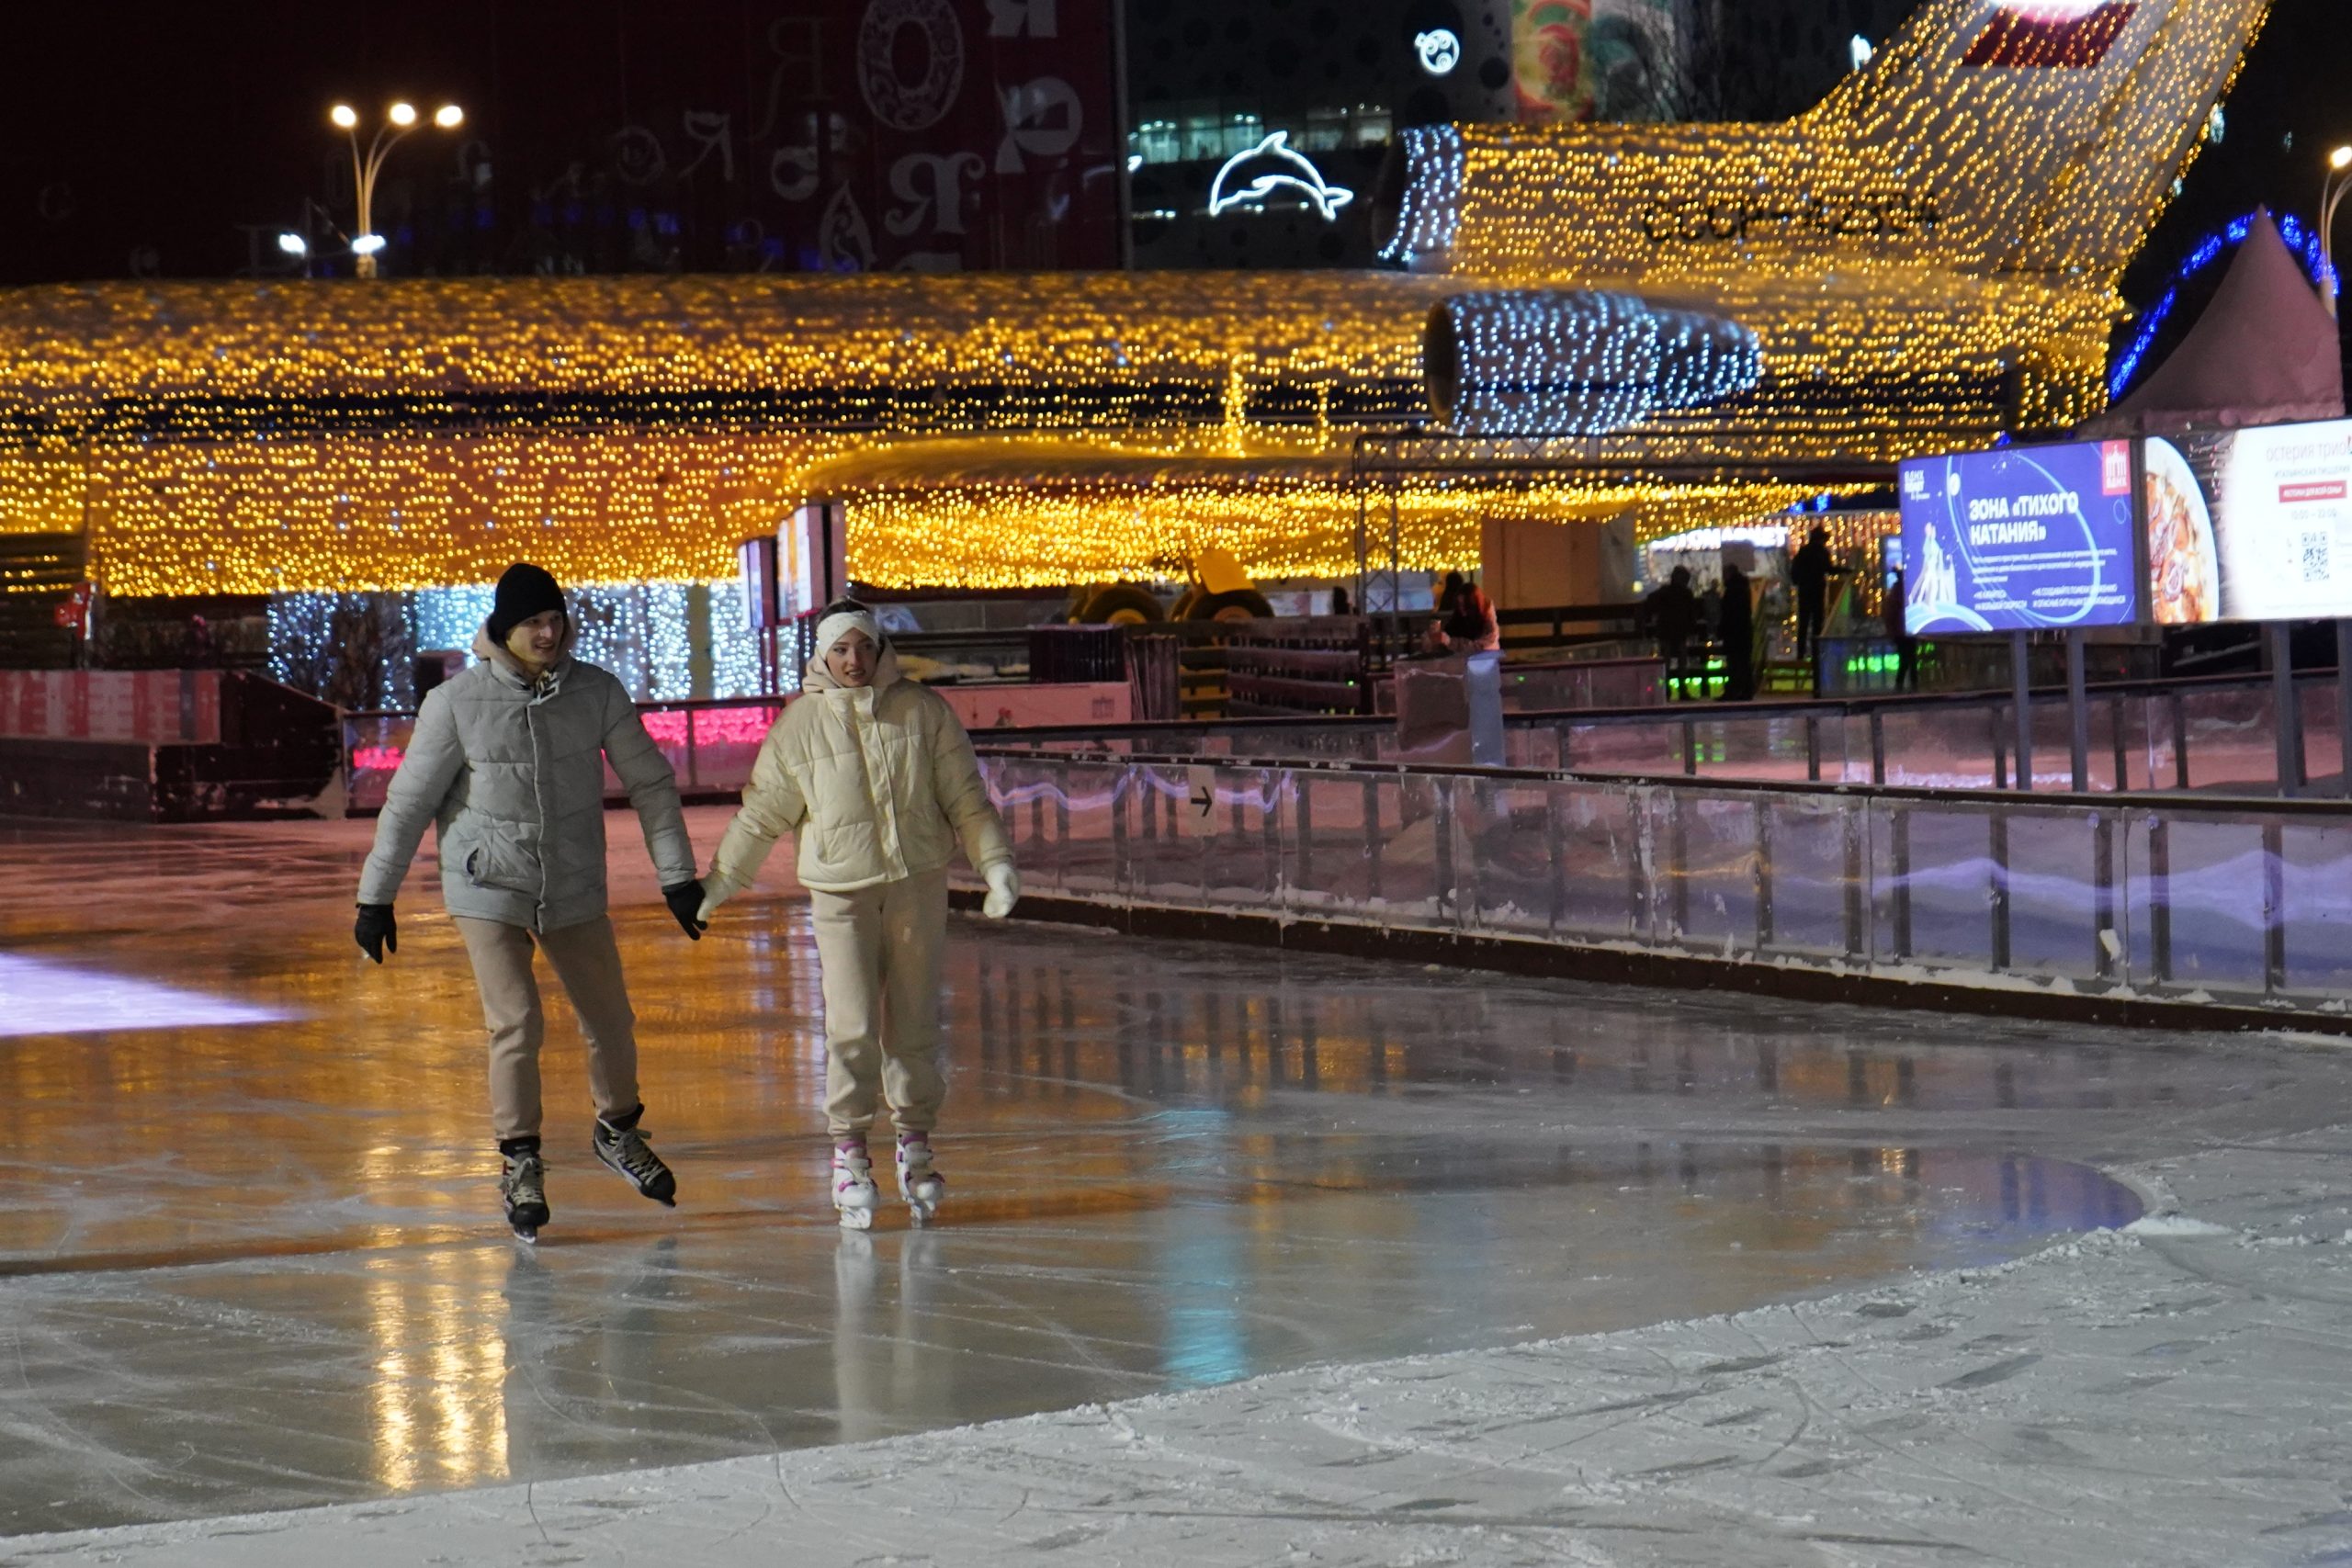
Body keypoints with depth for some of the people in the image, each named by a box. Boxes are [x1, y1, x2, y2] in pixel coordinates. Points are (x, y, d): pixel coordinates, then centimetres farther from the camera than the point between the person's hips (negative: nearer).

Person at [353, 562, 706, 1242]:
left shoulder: (598, 693, -5)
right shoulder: (457, 702, -11)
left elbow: (650, 782, 4)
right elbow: (407, 802, -4)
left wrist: (677, 874, 1)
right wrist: (376, 897, -4)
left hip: (575, 892, 3)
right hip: (488, 888, -3)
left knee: (610, 1020, 10)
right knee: (516, 1025, -11)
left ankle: (618, 1130, 36)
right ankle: (519, 1162, 6)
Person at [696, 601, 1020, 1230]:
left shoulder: (924, 711, 1)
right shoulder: (798, 725, -2)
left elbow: (966, 798, 6)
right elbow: (761, 816, 6)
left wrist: (996, 863, -2)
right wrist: (717, 882, 4)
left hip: (918, 887, 2)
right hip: (841, 893, -1)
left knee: (914, 1025, 5)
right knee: (852, 1028, -9)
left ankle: (915, 1145, 17)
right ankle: (849, 1154, 2)